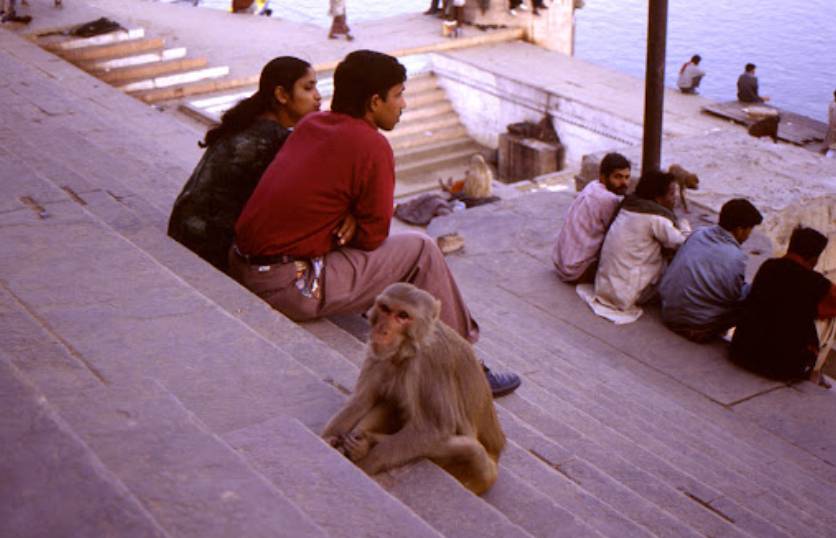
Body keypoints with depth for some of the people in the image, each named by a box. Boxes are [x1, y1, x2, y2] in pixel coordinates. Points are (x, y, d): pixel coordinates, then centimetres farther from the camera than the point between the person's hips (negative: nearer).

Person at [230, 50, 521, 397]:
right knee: (421, 251, 1)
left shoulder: (311, 124, 11)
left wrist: (347, 219, 3)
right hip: (288, 288, -9)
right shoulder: (372, 146, -13)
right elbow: (373, 235, -7)